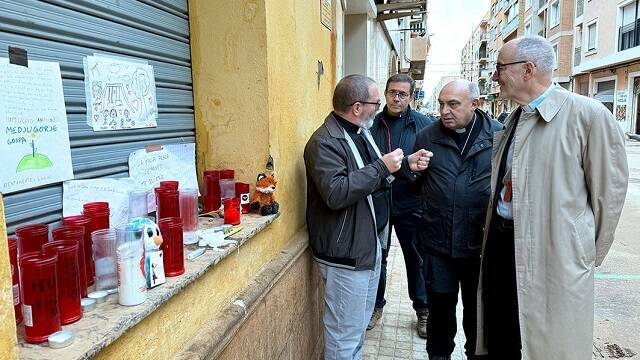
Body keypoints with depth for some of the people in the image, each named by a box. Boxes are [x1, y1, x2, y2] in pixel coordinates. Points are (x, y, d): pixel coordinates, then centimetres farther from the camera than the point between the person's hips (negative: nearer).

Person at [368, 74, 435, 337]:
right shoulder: (372, 124, 0)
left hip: (410, 205, -1)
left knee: (416, 259, 13)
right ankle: (376, 305, 36)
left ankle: (423, 310, 33)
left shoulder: (424, 125, -5)